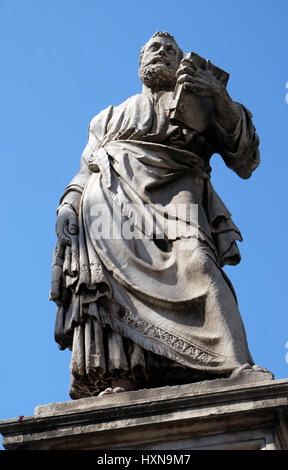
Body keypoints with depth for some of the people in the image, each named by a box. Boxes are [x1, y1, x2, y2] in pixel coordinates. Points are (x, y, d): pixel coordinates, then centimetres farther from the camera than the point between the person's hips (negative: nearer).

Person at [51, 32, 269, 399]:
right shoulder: (111, 117, 35)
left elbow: (246, 161, 14)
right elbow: (86, 168, 26)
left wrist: (221, 100, 1)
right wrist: (69, 201, 4)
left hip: (174, 194, -2)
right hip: (113, 195, 2)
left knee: (194, 261, -32)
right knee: (111, 267, -28)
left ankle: (235, 368, -46)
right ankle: (118, 377, -40)